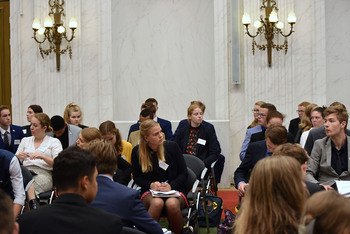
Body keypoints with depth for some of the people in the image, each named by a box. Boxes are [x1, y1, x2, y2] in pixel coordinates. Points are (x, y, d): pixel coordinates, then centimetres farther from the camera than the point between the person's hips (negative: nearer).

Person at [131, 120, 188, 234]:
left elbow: (184, 173, 5)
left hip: (174, 190, 0)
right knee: (157, 203, -38)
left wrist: (171, 185, -13)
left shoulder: (172, 146, 2)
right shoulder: (137, 152, 3)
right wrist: (151, 185, -11)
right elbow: (137, 177, 9)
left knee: (172, 203, -36)